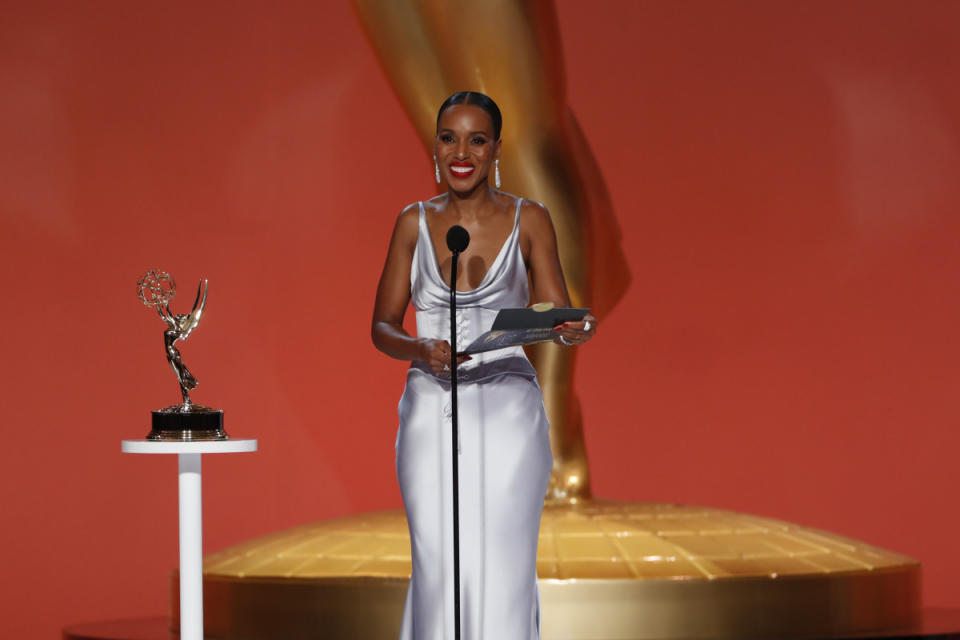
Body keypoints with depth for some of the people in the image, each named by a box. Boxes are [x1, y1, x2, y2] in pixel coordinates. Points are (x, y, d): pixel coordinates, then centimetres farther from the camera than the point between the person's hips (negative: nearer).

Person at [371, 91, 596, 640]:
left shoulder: (528, 220, 3)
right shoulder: (415, 223, 7)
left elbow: (556, 316, -1)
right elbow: (383, 326, 7)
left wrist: (573, 331, -25)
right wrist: (422, 351, -14)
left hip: (508, 412, -1)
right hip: (431, 412, 1)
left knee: (502, 568, -7)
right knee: (437, 567, -4)